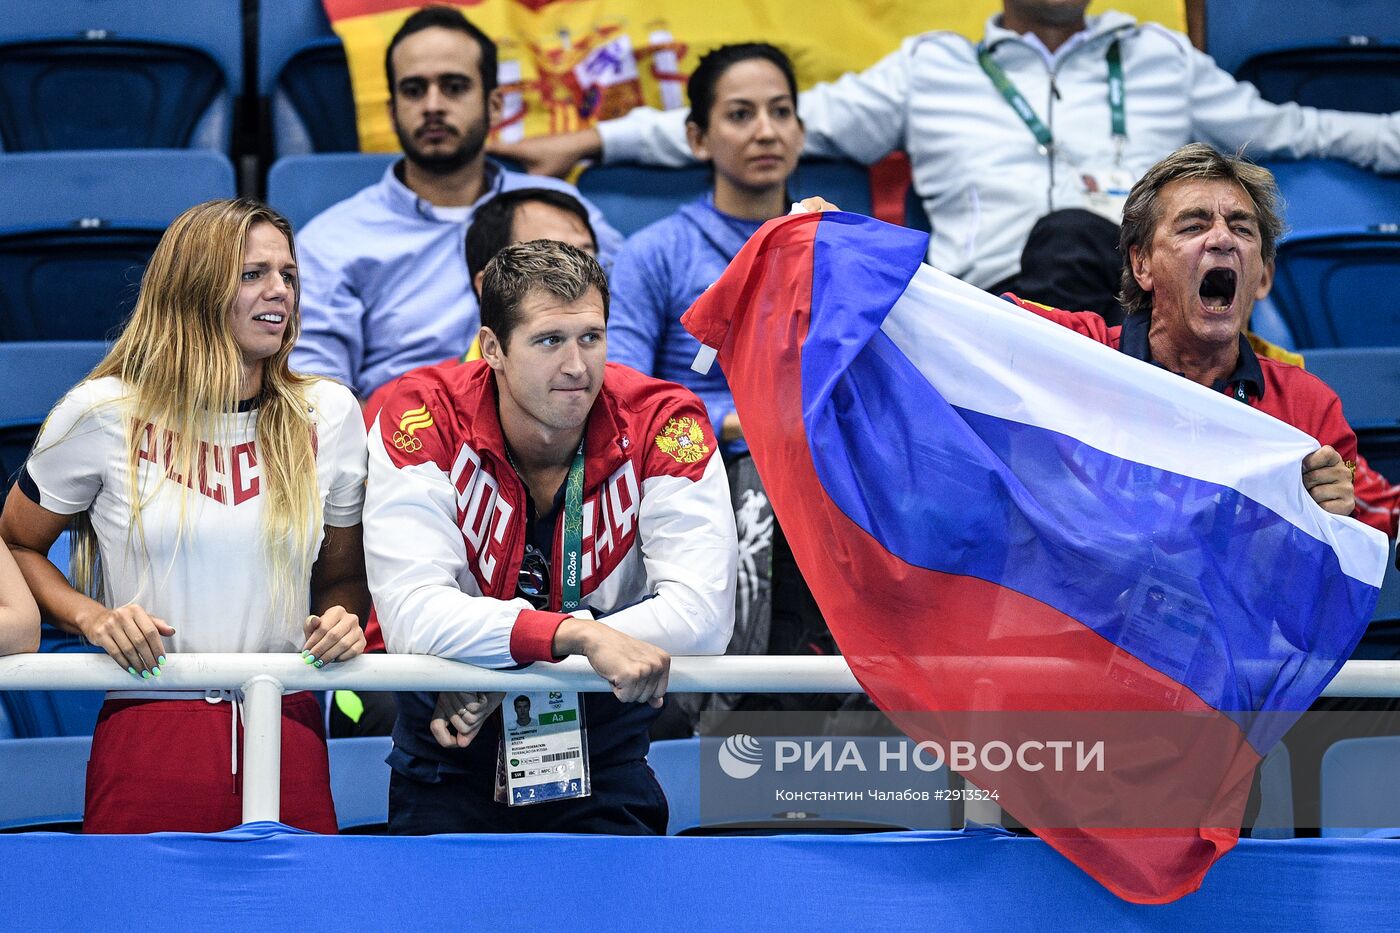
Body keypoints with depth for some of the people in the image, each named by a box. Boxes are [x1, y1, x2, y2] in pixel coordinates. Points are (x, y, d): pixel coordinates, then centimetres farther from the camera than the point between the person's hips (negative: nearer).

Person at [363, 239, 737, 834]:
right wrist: (577, 636, -39)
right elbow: (412, 615, -25)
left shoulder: (662, 422, -13)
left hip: (604, 756, 1)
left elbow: (702, 613, -21)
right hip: (450, 765, 0)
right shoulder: (424, 417, -15)